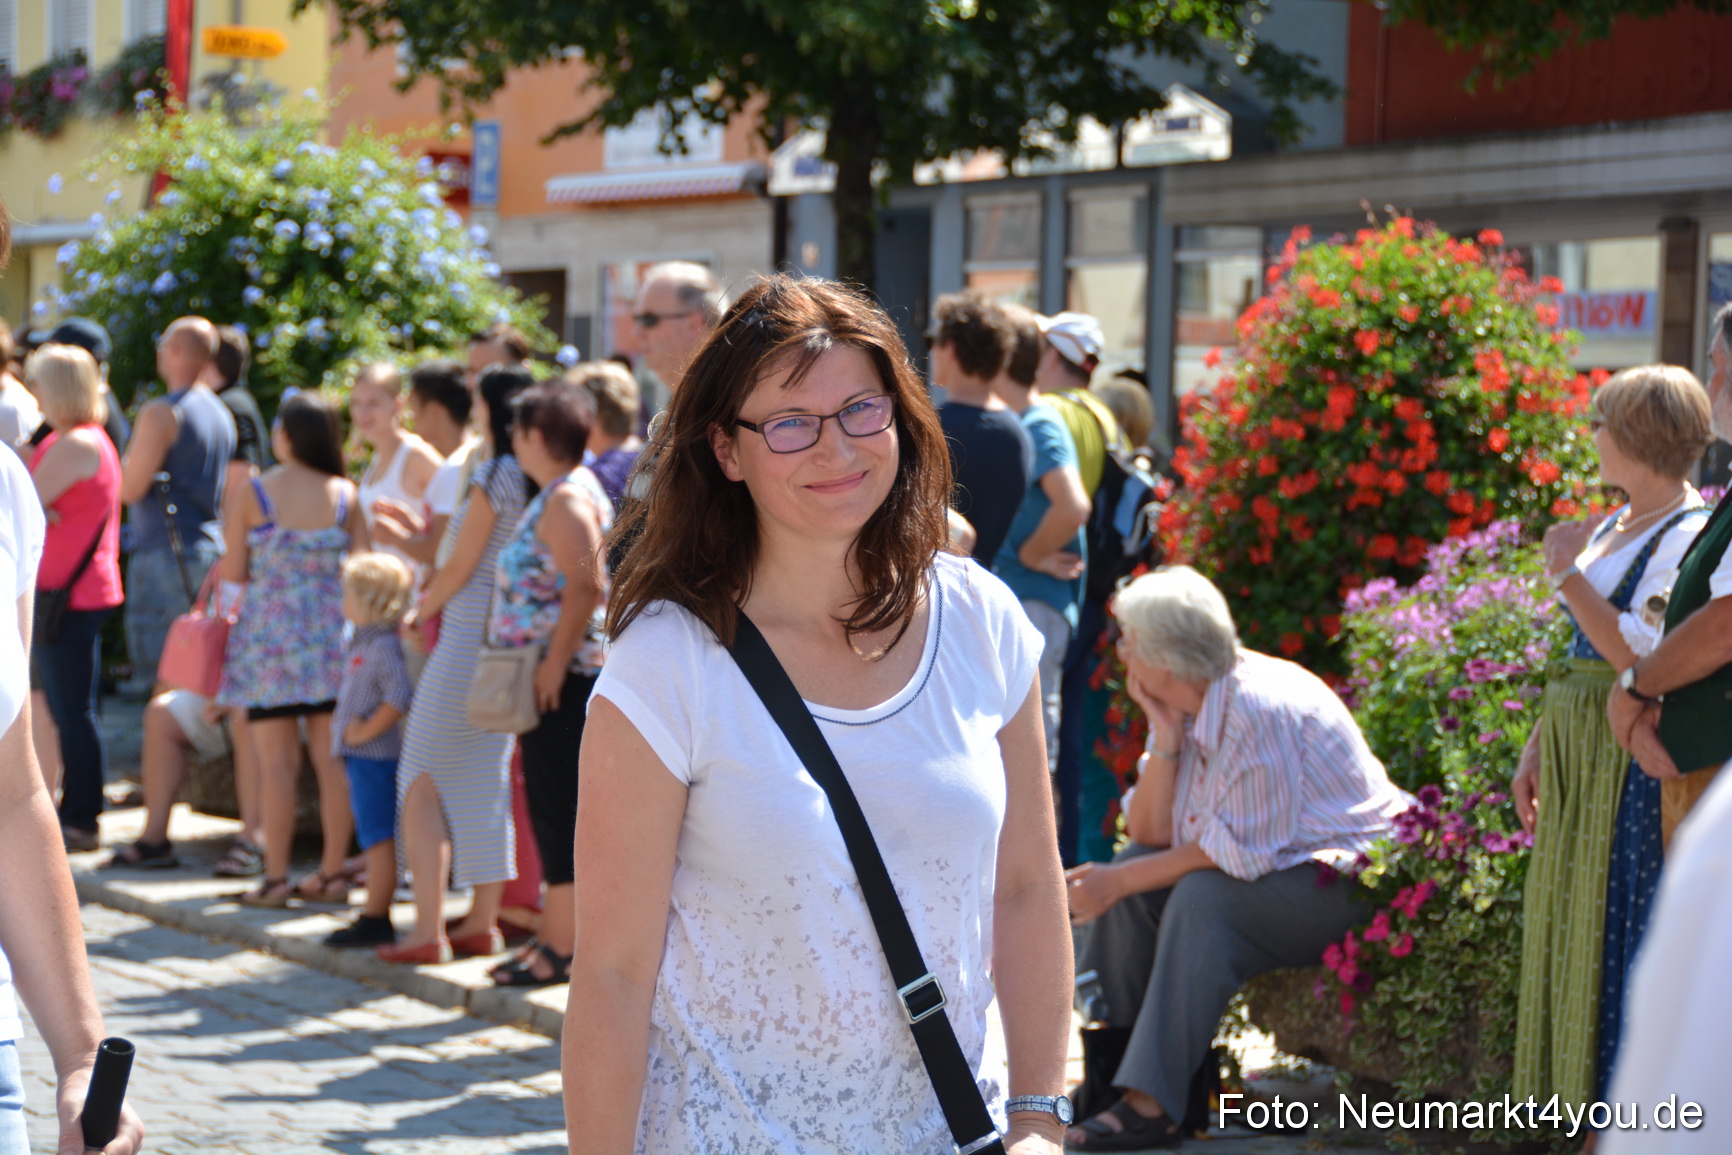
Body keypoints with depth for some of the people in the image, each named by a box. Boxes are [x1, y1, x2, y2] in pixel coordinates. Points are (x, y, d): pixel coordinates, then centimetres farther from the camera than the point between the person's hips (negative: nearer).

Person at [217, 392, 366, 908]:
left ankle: (275, 877, 2)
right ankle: (332, 872, 10)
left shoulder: (254, 493, -6)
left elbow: (233, 573, -2)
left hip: (271, 632, -3)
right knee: (332, 758, 6)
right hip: (333, 633, 3)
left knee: (277, 761, 0)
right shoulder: (346, 495, 0)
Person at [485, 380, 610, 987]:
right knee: (551, 807, 14)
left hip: (565, 677, -11)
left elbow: (586, 586, -24)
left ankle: (564, 944, -4)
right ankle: (556, 933, 21)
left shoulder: (568, 498, -14)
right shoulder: (556, 494, 18)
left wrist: (554, 662, -23)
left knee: (560, 807, -7)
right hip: (553, 674, 11)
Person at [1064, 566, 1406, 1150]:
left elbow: (1241, 853, -25)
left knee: (1204, 895, -30)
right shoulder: (1182, 705, 2)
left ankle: (1151, 1107, -28)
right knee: (1135, 867, -7)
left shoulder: (1260, 708, -25)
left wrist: (1119, 882, -21)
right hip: (1267, 859, 9)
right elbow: (1149, 833, -1)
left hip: (1345, 878, -9)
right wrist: (1165, 738, -13)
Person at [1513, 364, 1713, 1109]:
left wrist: (1567, 573, -17)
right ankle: (1596, 1115, 21)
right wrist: (1537, 750, 18)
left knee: (1617, 942, -6)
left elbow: (1641, 657, -24)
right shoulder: (1610, 531, 15)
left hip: (1634, 767, -9)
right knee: (1574, 937, 12)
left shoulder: (1687, 537, -14)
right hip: (1582, 769, 9)